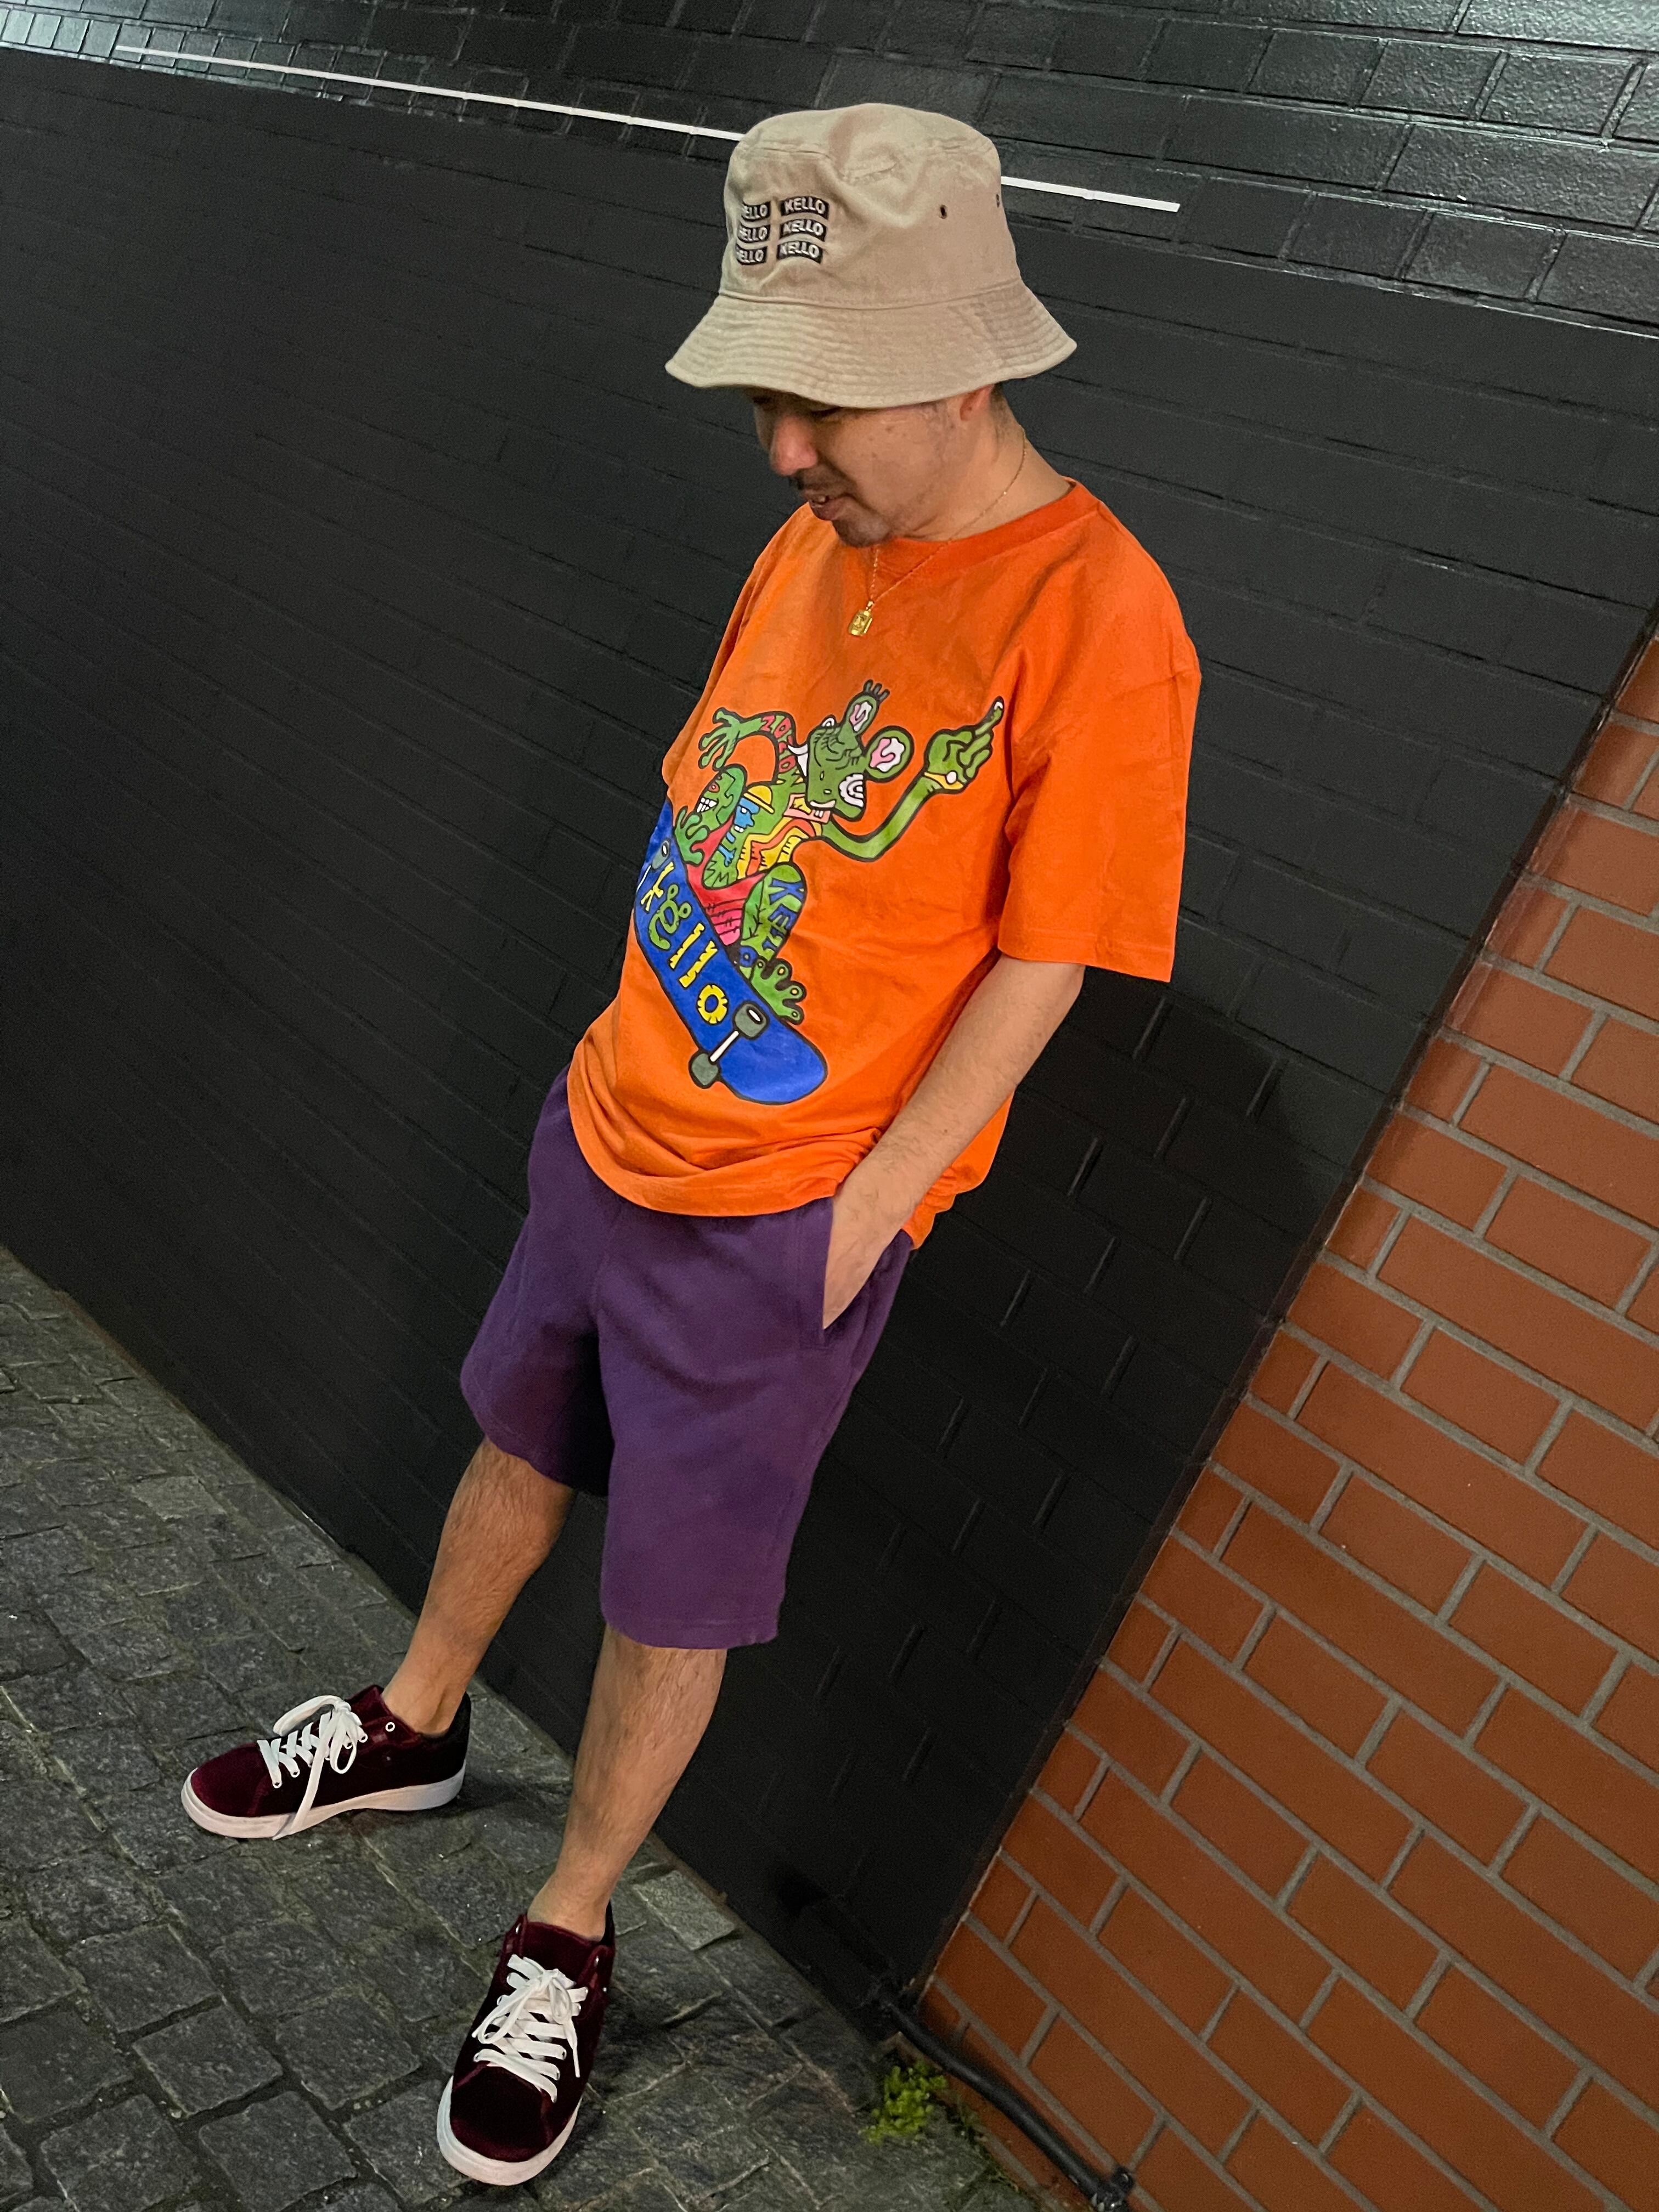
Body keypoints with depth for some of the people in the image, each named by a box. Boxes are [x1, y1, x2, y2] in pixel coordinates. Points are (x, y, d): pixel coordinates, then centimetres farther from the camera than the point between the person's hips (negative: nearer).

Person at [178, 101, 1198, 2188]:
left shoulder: (1098, 622, -20)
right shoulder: (812, 540, 0)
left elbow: (1034, 971, -17)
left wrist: (855, 1213, -13)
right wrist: (636, 1049, 9)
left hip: (785, 1221, -6)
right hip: (612, 1133, 7)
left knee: (673, 1603, 10)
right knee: (521, 1450, 25)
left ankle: (564, 1939, 35)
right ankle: (411, 1728, 52)